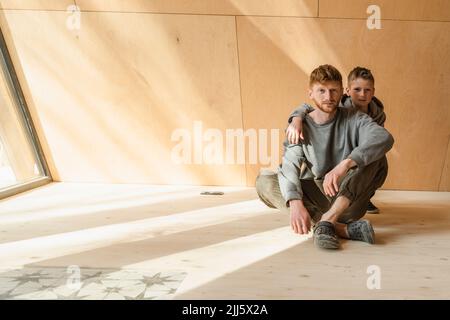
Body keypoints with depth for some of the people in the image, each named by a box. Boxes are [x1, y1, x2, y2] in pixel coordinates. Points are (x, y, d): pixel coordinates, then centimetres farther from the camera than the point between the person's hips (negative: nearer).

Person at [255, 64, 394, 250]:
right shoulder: (301, 126, -2)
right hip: (313, 197, 1)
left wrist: (345, 165, -40)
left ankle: (326, 221, -34)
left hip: (349, 199, -1)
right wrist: (295, 202, -39)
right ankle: (341, 228, -34)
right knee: (263, 182, -21)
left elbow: (384, 138, -24)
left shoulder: (353, 119, -3)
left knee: (376, 158, -23)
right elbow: (289, 167, -18)